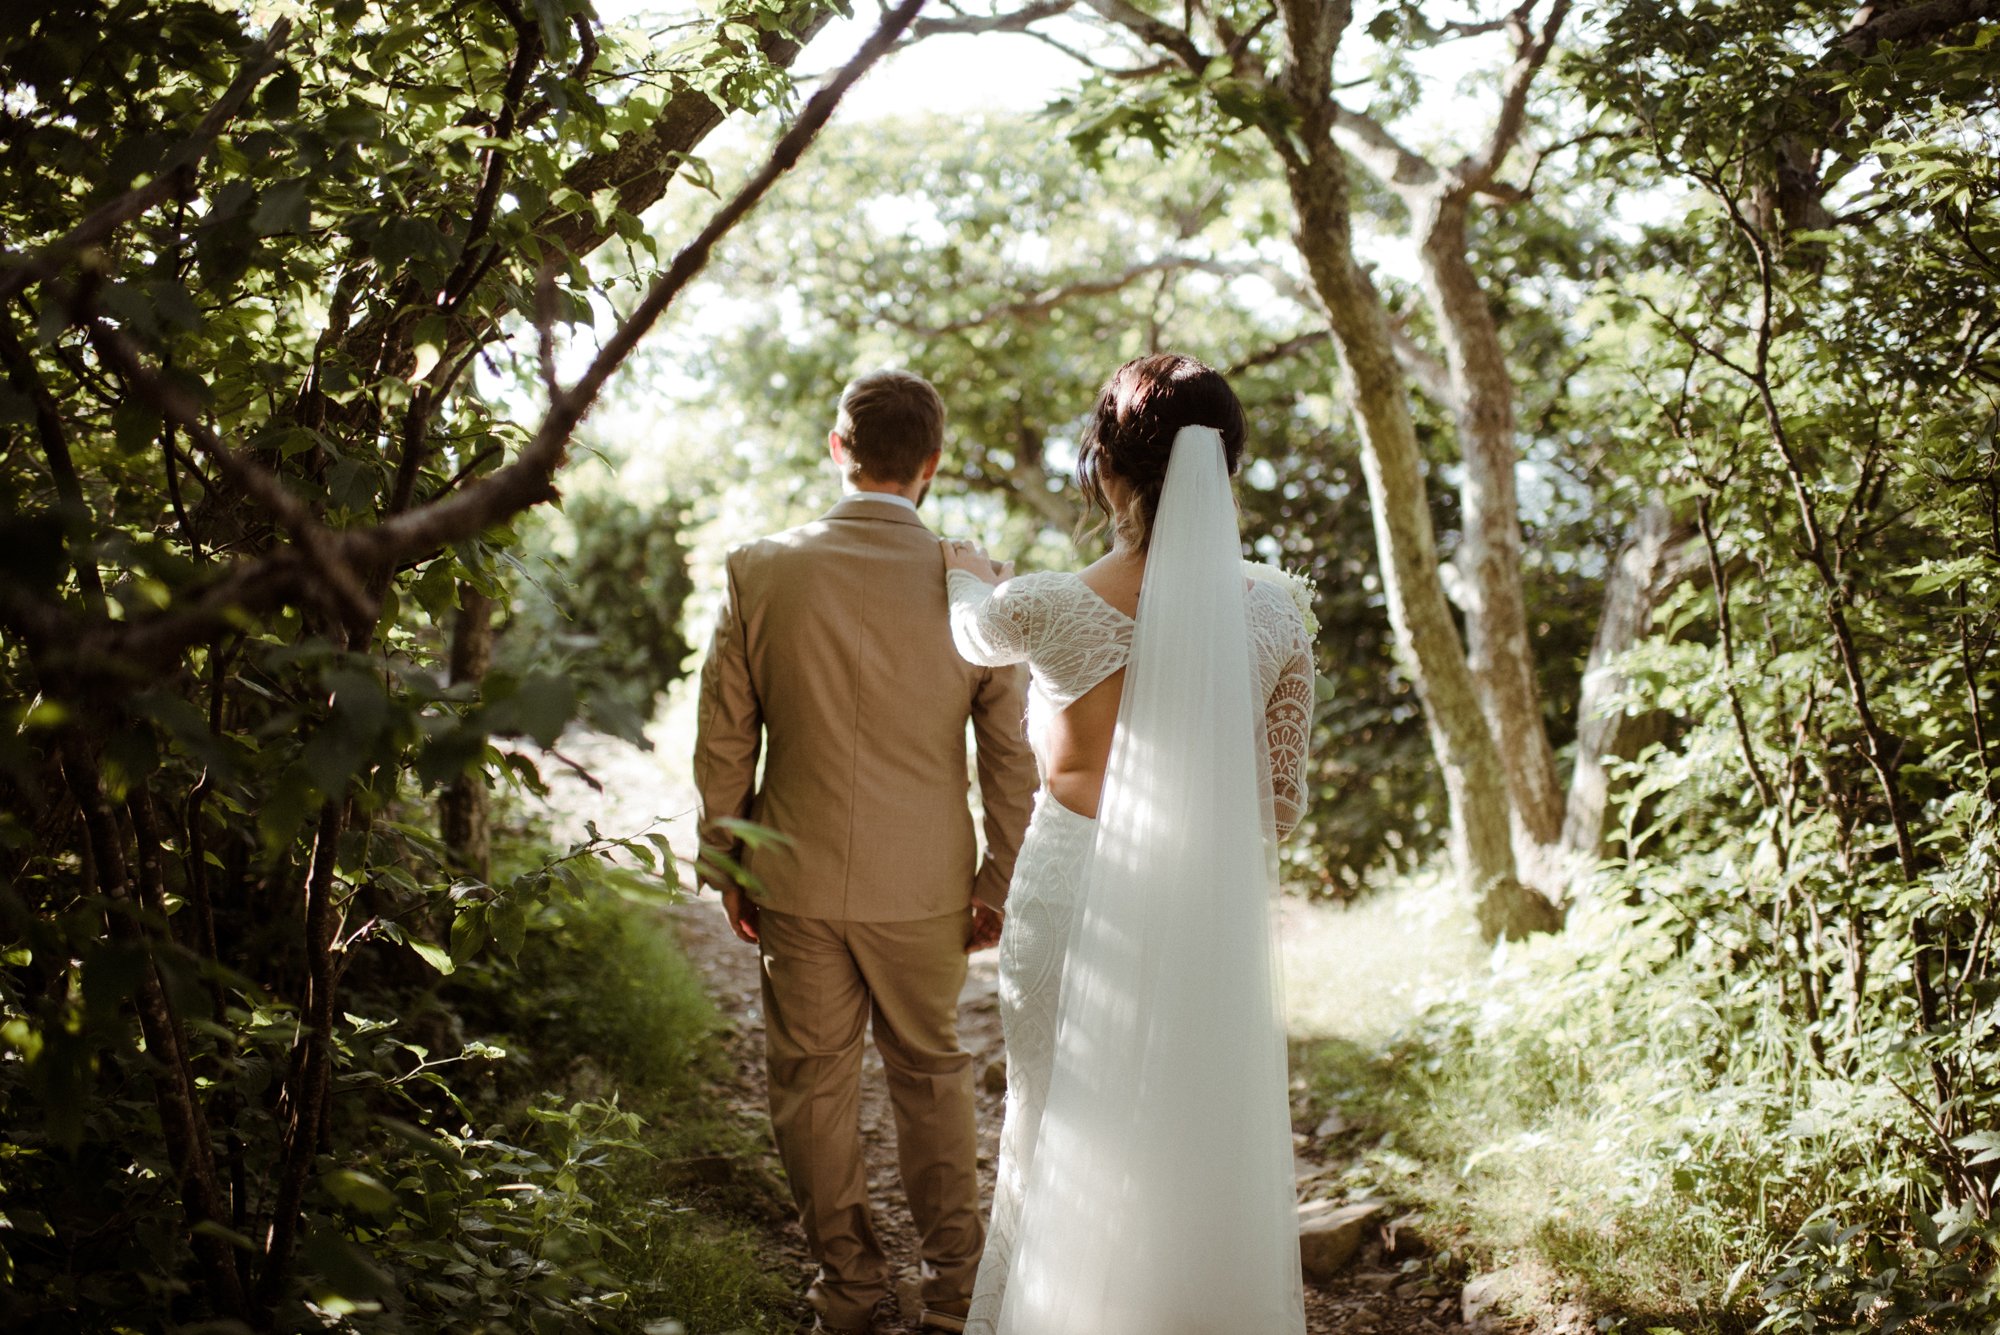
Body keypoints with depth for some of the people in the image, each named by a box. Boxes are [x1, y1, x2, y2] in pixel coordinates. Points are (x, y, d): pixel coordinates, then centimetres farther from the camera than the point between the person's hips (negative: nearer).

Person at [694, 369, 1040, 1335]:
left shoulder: (760, 572, -10)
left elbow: (722, 742, -3)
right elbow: (1010, 755, -5)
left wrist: (727, 867, 9)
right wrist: (999, 883, 7)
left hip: (797, 882, 0)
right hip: (926, 884, 1)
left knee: (812, 1083, 16)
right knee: (932, 1074, 18)